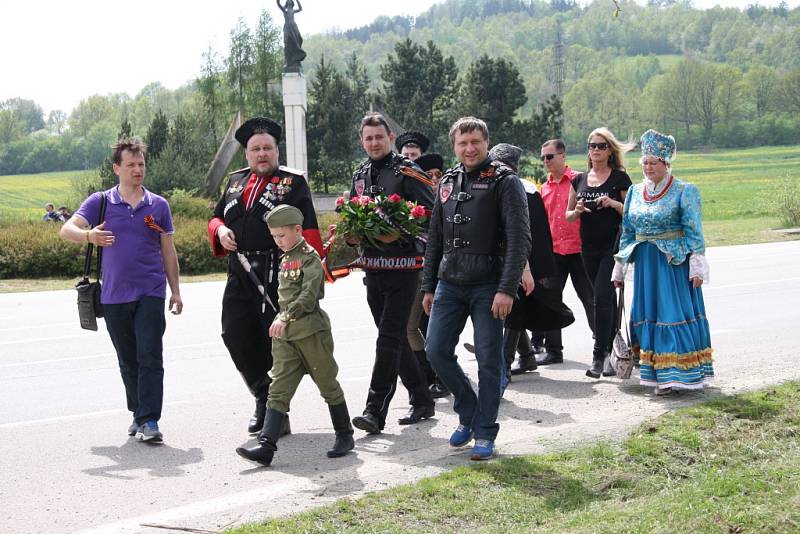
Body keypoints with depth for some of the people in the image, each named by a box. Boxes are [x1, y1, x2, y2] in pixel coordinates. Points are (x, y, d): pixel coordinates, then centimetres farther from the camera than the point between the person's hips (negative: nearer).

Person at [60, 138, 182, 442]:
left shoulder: (158, 205, 8)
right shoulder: (100, 202, 4)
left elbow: (168, 251, 12)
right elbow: (67, 229, -7)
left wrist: (175, 291, 10)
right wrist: (89, 235, -29)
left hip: (150, 293, -1)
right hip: (114, 296, 1)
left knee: (150, 357, -11)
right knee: (128, 360, 11)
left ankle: (149, 421, -11)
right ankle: (138, 414, 25)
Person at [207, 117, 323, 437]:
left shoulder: (293, 182, 0)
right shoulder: (236, 181, 17)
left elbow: (308, 231, -8)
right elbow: (216, 216, 26)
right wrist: (220, 230, 2)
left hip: (278, 276, -5)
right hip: (240, 275, 6)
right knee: (235, 335, 4)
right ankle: (263, 399, 22)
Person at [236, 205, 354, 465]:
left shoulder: (310, 257, -10)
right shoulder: (285, 260, 15)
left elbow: (309, 295, -20)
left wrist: (286, 317, -26)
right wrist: (282, 321, 11)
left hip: (311, 331, -7)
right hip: (285, 336, 7)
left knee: (327, 384, 7)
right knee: (279, 389, -3)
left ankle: (345, 436, 23)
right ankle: (266, 445, -10)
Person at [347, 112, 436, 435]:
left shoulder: (408, 172, -6)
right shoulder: (360, 175, 14)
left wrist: (399, 234, -22)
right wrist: (351, 234, 3)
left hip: (402, 267, -7)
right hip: (372, 268, 7)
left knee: (389, 339, -10)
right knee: (395, 339, 12)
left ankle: (375, 411, -10)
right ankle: (421, 401, 25)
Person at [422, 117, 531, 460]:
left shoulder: (504, 182, -6)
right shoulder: (448, 182, 12)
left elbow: (519, 239, -13)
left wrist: (507, 289, -20)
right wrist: (429, 287, 13)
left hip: (488, 287, -5)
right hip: (450, 285, 6)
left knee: (489, 360, -1)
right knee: (436, 351, 3)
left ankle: (485, 434, 10)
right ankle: (468, 412, 23)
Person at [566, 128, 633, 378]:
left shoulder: (620, 178, -1)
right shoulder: (579, 180, 11)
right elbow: (568, 214, 15)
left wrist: (614, 204, -18)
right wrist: (577, 211, -7)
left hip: (612, 247, -5)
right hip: (589, 247, 5)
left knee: (601, 298, -14)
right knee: (605, 299, 13)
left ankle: (599, 356, -12)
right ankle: (613, 350, 24)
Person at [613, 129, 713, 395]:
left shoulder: (684, 191, -5)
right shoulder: (635, 192, 11)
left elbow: (694, 232, -7)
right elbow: (627, 231, 15)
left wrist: (697, 267, -13)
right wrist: (620, 268, 15)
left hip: (674, 263, -5)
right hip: (645, 262, 6)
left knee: (673, 312, -6)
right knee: (648, 314, 6)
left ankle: (676, 374, -3)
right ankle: (657, 373, 12)